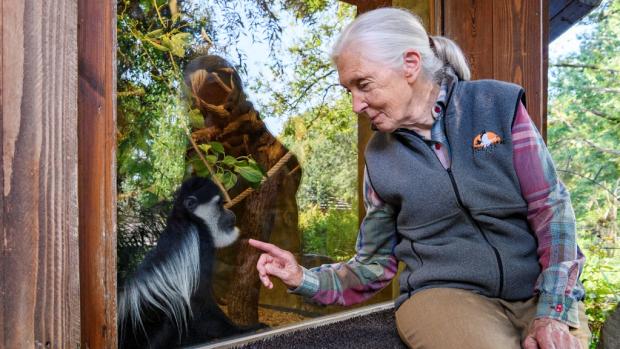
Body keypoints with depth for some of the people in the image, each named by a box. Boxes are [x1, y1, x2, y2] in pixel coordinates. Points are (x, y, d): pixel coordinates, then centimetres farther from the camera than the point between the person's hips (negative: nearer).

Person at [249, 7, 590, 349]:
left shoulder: (498, 105, -1)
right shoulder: (379, 156, 3)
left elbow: (553, 208, -4)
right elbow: (375, 262, 10)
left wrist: (553, 312, -14)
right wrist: (303, 279, -6)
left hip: (542, 290, 1)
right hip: (445, 293, 0)